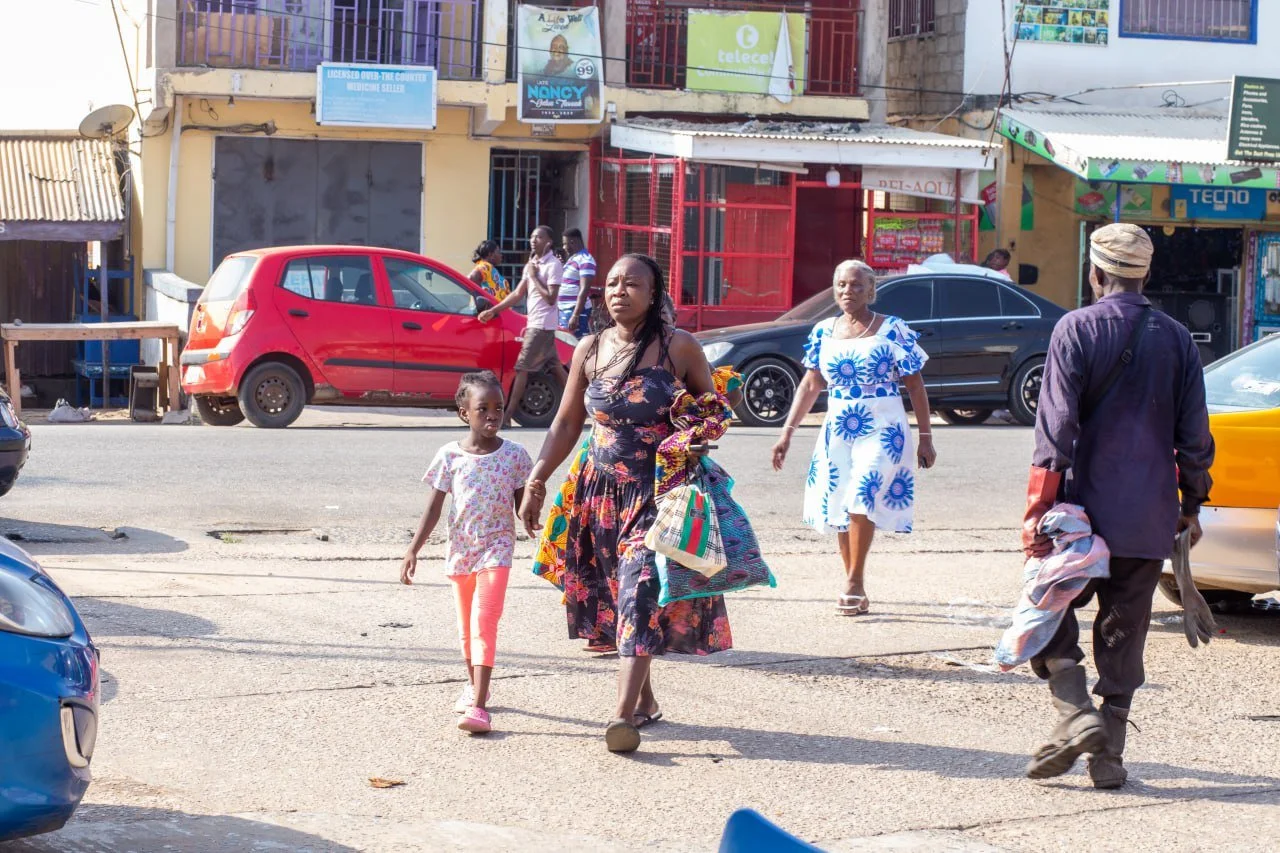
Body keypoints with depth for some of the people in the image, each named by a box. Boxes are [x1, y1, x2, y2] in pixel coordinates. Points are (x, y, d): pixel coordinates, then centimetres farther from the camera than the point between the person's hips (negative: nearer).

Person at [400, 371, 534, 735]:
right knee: (466, 625, 16)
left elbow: (521, 505, 6)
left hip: (496, 548, -3)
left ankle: (478, 705, -20)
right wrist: (413, 550, -5)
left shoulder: (514, 455, -4)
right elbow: (433, 508, 0)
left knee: (484, 621, -15)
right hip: (460, 550, 3)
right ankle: (474, 685, 38)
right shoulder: (450, 456, -3)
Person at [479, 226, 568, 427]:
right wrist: (493, 311, 10)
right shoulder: (532, 264, 15)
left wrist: (534, 277, -13)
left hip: (541, 325, -9)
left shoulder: (553, 265, -12)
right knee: (555, 367, 12)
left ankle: (508, 416, -10)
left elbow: (550, 298, -18)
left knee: (522, 367, -10)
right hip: (535, 323, 9)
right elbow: (517, 294, 16)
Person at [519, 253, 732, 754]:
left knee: (641, 592, -15)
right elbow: (566, 423, 11)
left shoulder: (678, 347, -5)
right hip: (602, 492, 4)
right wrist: (536, 482, 5)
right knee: (615, 597, 8)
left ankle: (624, 714, -21)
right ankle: (644, 700, 24)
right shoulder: (590, 351, 5)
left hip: (659, 494, -4)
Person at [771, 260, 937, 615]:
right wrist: (787, 432, 6)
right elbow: (810, 385, 12)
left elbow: (915, 386, 0)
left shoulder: (893, 330, -3)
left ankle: (854, 583, -15)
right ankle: (857, 594, 11)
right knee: (841, 509, 3)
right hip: (837, 431, 5)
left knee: (861, 498, -21)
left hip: (882, 429, -5)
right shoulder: (823, 332, 9)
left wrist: (925, 438, -2)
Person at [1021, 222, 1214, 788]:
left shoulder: (1076, 329, -7)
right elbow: (1194, 435, 7)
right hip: (1149, 518, 4)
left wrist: (1039, 504, -13)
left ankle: (1075, 715, -9)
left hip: (1084, 507, -4)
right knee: (1124, 630, 10)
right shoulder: (1177, 339, 5)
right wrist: (1191, 504, 16)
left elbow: (1057, 424, -14)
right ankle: (1108, 755, 10)